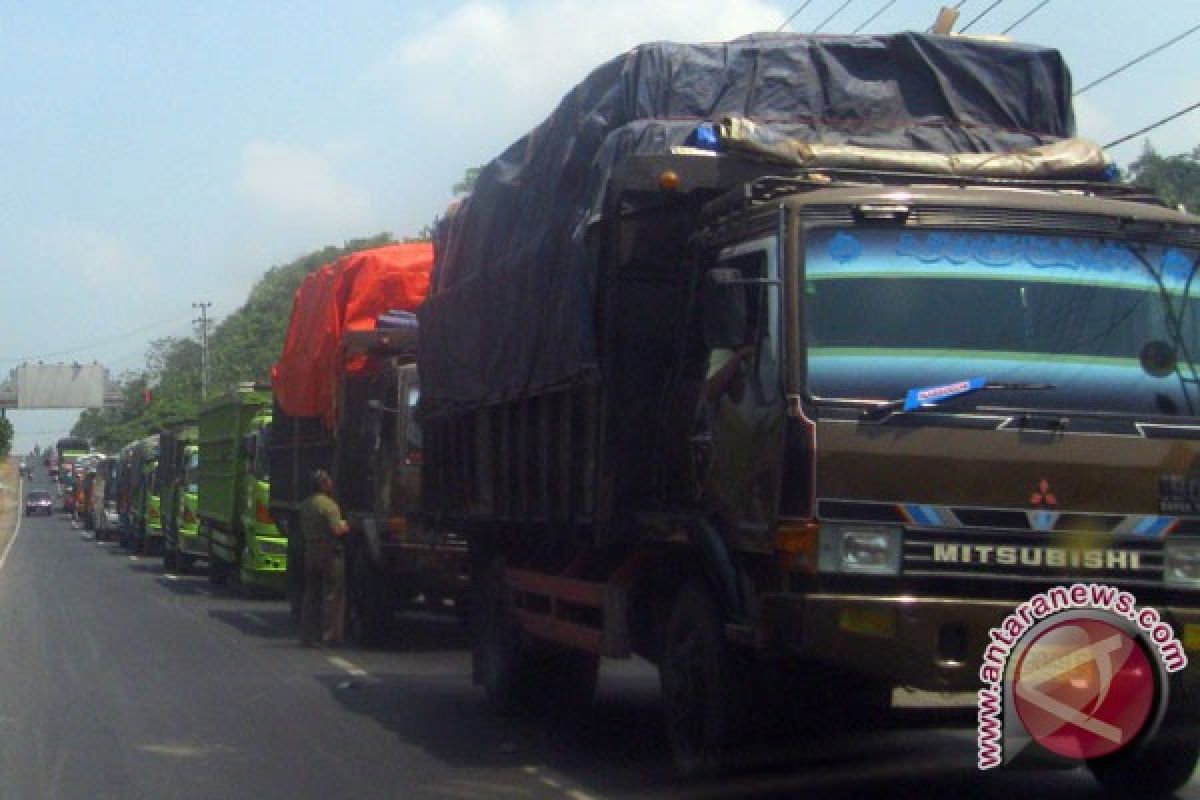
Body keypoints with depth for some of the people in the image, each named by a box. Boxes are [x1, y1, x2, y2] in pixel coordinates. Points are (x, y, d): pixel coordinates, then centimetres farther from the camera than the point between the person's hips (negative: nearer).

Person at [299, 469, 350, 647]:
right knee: (333, 594, 0)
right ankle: (329, 635, -3)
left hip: (310, 551, 7)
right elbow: (338, 529, -22)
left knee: (311, 594, 13)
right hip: (330, 553, -7)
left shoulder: (305, 505, 9)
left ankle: (307, 635, 14)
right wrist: (345, 525, -2)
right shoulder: (329, 505, -16)